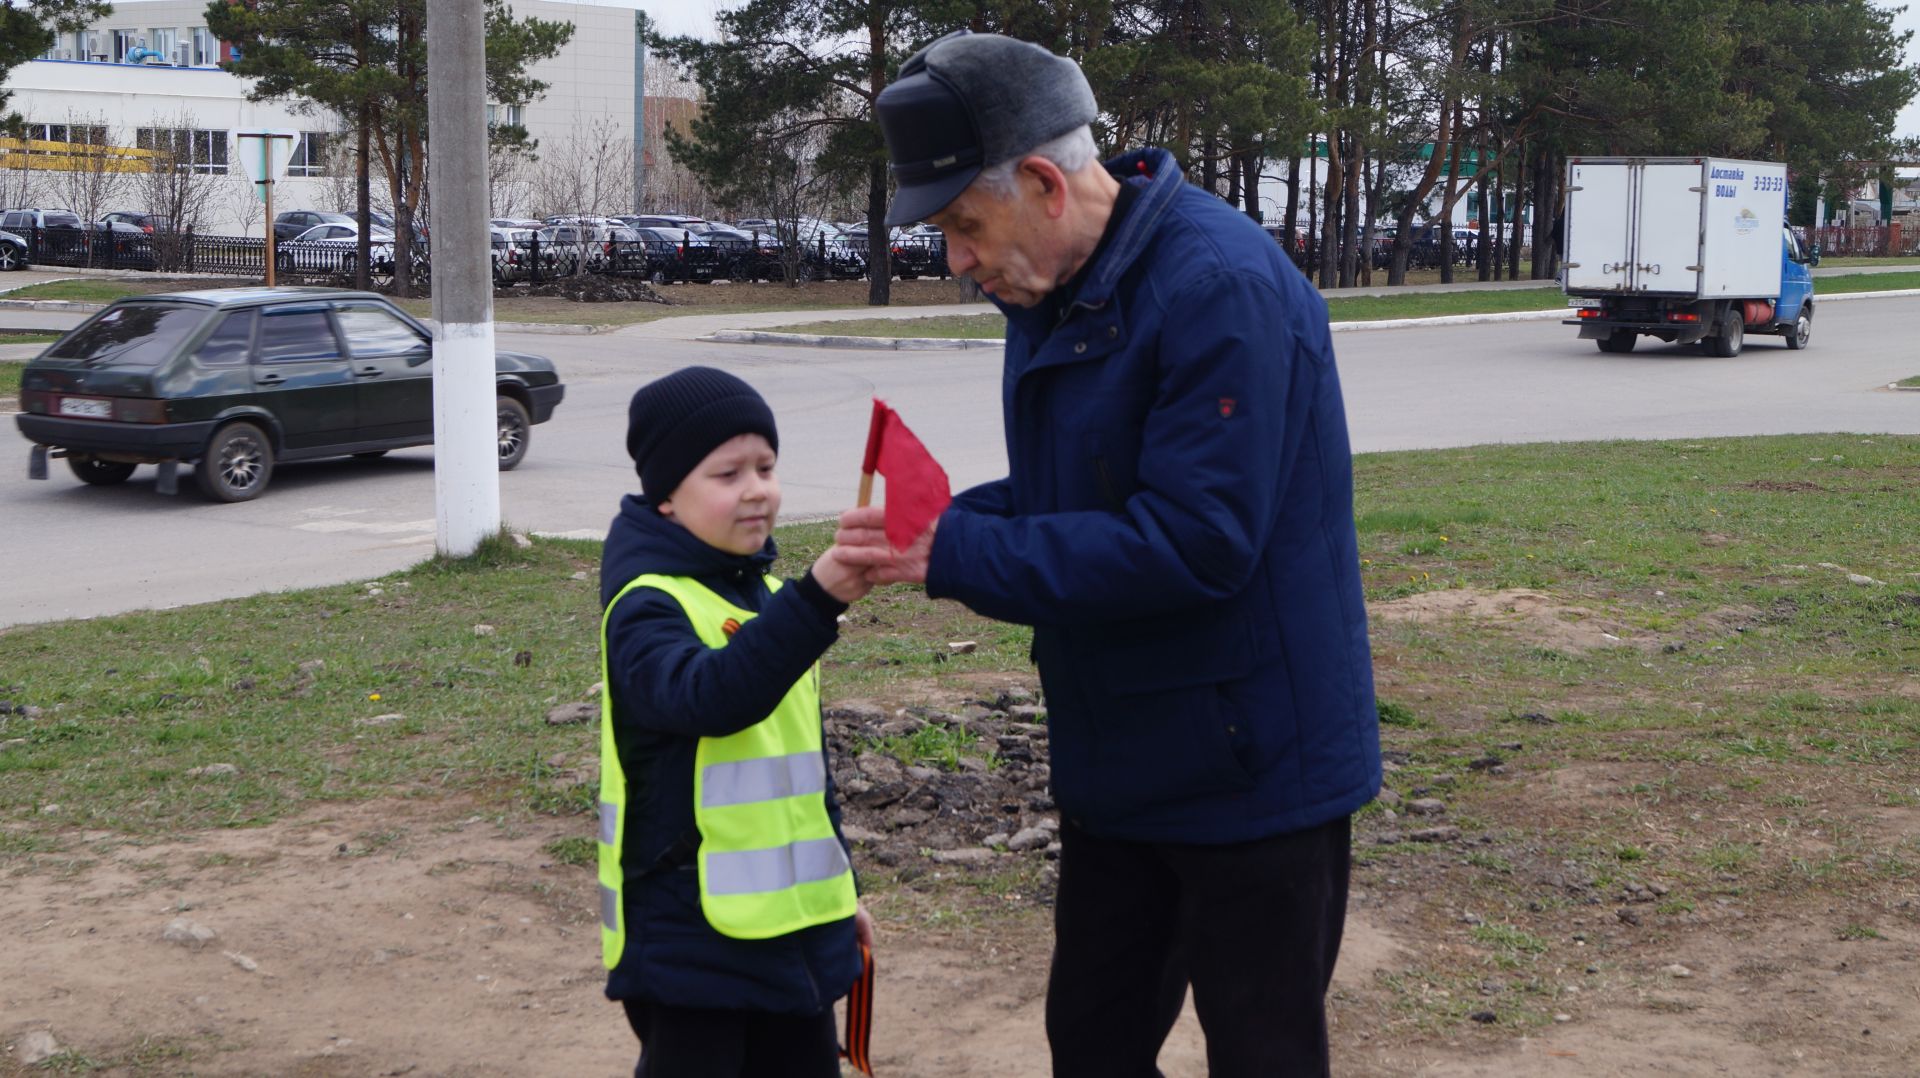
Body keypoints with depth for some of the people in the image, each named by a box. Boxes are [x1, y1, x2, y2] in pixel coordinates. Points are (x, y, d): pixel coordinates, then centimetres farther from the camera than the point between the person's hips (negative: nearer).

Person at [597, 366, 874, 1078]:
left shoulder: (767, 592, 11)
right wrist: (818, 598, -48)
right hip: (689, 933, -8)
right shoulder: (647, 605, -15)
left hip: (794, 921, 8)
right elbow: (708, 696, -37)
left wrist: (839, 886, 22)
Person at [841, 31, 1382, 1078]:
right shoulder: (1051, 286, 5)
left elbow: (1192, 544, -29)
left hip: (1251, 773, -9)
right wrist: (933, 525, -7)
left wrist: (956, 556, -25)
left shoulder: (1222, 286, -24)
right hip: (1120, 766, 9)